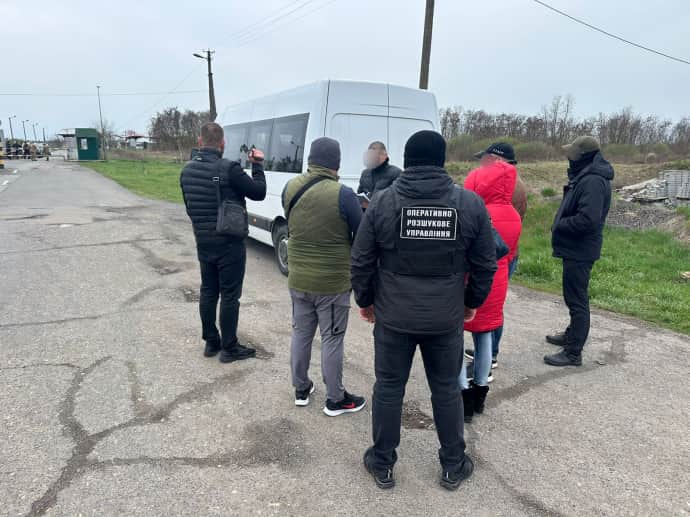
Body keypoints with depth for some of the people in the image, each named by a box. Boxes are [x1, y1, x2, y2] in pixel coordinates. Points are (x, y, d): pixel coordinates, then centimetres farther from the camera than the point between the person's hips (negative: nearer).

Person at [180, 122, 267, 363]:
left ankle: (211, 342, 27)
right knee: (230, 295, 3)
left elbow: (189, 205, 13)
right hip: (229, 244, -6)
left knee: (208, 292, 16)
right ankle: (229, 348, 12)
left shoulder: (187, 170, 4)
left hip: (202, 242, 7)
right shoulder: (229, 169, -19)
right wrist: (257, 164, 2)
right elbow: (258, 192, -10)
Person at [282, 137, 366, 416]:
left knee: (301, 333, 19)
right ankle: (335, 399, 23)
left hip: (298, 279, 5)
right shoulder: (343, 195, -19)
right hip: (333, 282, -4)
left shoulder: (290, 188, -3)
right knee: (332, 339, 9)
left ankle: (301, 389, 35)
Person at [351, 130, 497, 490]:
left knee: (389, 388, 14)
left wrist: (365, 300, 11)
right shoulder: (470, 203, -5)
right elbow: (485, 264, 1)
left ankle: (382, 464, 30)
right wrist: (473, 301, 16)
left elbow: (361, 261, -4)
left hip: (393, 315, -1)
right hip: (447, 318, 1)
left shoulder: (382, 202, -8)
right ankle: (453, 467, 34)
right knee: (447, 390, 17)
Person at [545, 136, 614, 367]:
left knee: (577, 300, -3)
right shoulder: (584, 176, 12)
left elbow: (587, 219, -30)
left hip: (580, 252, -11)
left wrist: (559, 226, -17)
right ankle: (572, 335, 39)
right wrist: (560, 225, 5)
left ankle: (573, 353, 5)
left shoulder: (593, 181, -22)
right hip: (576, 249, 11)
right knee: (575, 297, 22)